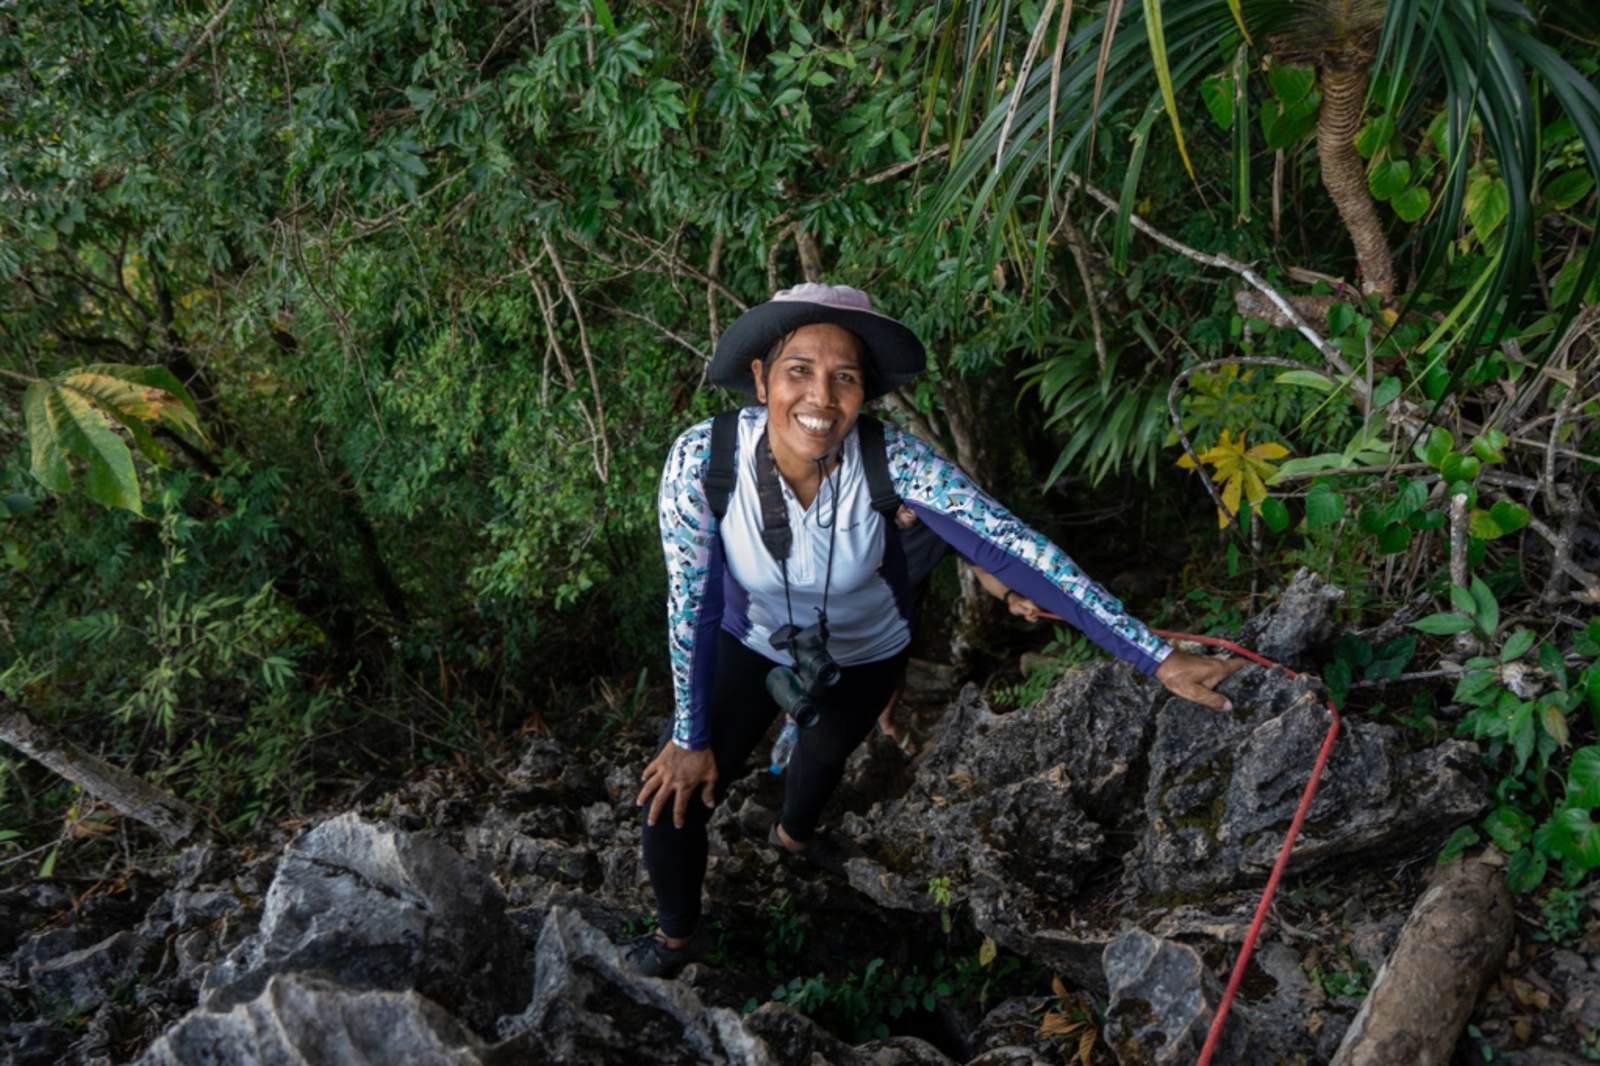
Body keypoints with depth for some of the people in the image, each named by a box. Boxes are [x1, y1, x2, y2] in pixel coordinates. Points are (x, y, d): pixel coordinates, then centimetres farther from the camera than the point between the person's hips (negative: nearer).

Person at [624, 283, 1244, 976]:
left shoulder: (892, 461, -38)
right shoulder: (702, 460, -37)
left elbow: (1015, 551, -39)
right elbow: (690, 605, -25)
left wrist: (1159, 659, -43)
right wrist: (691, 738, -13)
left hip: (865, 652, 1)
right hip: (752, 641, -1)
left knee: (825, 752, 29)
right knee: (674, 799, -3)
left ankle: (794, 834, 68)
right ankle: (679, 932, 32)